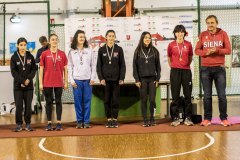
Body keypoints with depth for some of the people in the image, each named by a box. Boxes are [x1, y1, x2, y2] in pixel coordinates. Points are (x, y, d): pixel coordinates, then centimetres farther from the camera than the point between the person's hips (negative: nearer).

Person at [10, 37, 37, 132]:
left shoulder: (30, 56, 5)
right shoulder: (14, 57, 2)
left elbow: (34, 69, 2)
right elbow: (13, 72, -3)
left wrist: (28, 79, -12)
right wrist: (22, 81, -12)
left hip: (29, 85, 1)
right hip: (18, 85, -1)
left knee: (28, 105, 1)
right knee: (19, 105, -2)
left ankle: (28, 124, 11)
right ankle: (19, 124, 8)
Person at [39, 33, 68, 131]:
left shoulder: (62, 54, 3)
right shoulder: (44, 54, 1)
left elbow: (65, 69, 6)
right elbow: (41, 69, 3)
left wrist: (66, 82, 3)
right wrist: (40, 83, -1)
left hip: (59, 83, 0)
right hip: (47, 83, 0)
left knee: (58, 102, 5)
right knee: (48, 102, 6)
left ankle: (59, 123, 10)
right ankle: (49, 123, 12)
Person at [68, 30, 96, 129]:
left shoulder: (89, 51, 6)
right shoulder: (72, 52, 4)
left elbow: (93, 65, 5)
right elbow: (69, 67, 2)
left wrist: (93, 78, -2)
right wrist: (71, 80, -5)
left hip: (87, 79, 0)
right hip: (76, 80, 0)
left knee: (87, 101, 2)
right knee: (78, 101, 2)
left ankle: (86, 121, 8)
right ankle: (79, 121, 11)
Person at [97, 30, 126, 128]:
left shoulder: (119, 49, 4)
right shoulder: (101, 50, 5)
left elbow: (122, 65, 4)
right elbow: (99, 65, 5)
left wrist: (122, 78, -5)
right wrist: (101, 78, -5)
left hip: (116, 79, 0)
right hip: (105, 79, 0)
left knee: (115, 100, 2)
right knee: (107, 100, 3)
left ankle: (115, 119, 10)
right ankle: (109, 119, 11)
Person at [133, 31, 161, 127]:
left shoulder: (154, 51, 6)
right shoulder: (138, 51, 3)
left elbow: (158, 66, 6)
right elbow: (135, 66, 2)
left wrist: (157, 79, 0)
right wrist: (137, 80, -5)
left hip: (152, 79, 0)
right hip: (142, 79, 0)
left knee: (152, 100, -3)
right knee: (144, 100, 3)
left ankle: (152, 119, 10)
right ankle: (145, 120, 9)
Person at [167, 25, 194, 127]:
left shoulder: (188, 44, 4)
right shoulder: (171, 45, 1)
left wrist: (186, 65, 12)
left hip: (186, 71, 1)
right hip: (175, 71, -1)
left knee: (188, 95, 3)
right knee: (175, 96, 2)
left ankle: (188, 118, 10)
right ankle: (176, 118, 9)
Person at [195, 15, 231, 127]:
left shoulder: (223, 34, 2)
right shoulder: (203, 35, 5)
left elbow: (228, 50, -3)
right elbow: (197, 50, 3)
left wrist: (217, 50, -19)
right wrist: (206, 52, -17)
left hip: (219, 68, -1)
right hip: (205, 69, 1)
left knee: (222, 95, 1)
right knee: (207, 96, 5)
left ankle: (224, 118, 9)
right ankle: (207, 118, 11)